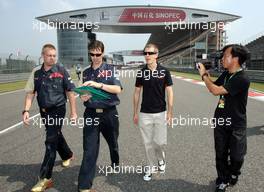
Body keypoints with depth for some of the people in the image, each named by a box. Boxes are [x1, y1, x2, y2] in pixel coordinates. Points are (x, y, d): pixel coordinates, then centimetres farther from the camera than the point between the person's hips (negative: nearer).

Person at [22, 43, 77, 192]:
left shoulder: (61, 71, -8)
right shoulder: (36, 72, 2)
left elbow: (70, 92, -7)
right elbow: (30, 93, 4)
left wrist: (73, 112, -9)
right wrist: (26, 110, -7)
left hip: (58, 110, -5)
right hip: (44, 111, 5)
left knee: (51, 141, -7)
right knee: (56, 136, 22)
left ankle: (45, 178, 1)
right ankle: (68, 155, 50)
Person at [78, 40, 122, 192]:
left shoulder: (111, 69, -2)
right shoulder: (86, 73, 9)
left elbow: (118, 89, -14)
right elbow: (85, 92, 15)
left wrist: (99, 85, -26)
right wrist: (84, 96, -9)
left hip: (109, 113, -1)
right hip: (91, 114, 1)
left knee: (112, 142, 21)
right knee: (89, 149, -3)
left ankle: (115, 163, 51)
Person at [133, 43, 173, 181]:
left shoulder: (164, 71, -4)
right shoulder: (141, 72, 0)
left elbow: (169, 92, -3)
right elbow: (137, 93, 5)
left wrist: (170, 112, -8)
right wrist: (135, 113, 4)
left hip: (160, 113, -1)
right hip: (144, 114, 2)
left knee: (160, 142, 5)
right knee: (148, 143, 9)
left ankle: (161, 159, 36)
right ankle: (151, 167, 27)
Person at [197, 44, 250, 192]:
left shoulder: (242, 79, -23)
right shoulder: (226, 74, 2)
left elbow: (216, 91, -27)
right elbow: (214, 86, 14)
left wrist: (203, 75, -15)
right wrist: (206, 74, -2)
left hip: (236, 125, -6)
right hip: (220, 121, 6)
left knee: (236, 156, 11)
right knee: (221, 154, 12)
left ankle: (233, 173, 41)